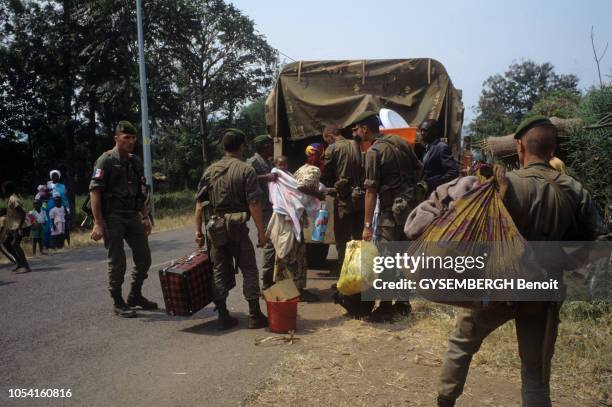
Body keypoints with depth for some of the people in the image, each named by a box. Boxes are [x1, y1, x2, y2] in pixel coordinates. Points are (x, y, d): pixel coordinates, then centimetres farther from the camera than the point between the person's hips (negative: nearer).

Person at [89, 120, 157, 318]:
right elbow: (94, 191, -14)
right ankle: (118, 303, 13)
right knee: (117, 262, 0)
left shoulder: (136, 162, 11)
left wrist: (145, 217, 13)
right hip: (113, 218, -6)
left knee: (144, 258, 8)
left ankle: (135, 296, 26)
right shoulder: (106, 161, -9)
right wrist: (98, 223, -19)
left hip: (133, 216, 7)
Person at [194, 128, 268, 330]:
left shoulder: (210, 170, 7)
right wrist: (261, 231, -8)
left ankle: (223, 316, 16)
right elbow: (254, 204, -12)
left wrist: (198, 230, 10)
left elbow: (199, 203, 6)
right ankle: (254, 315, 10)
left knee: (219, 271, 12)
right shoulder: (246, 170, -7)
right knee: (249, 270, 7)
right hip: (237, 226, -4)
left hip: (215, 228, 4)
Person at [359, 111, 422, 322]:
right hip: (410, 205, 8)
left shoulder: (374, 151, -14)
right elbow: (418, 169, 14)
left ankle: (386, 308, 4)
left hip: (391, 209, -7)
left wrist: (367, 225, -14)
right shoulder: (400, 142, 7)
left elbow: (371, 191, -16)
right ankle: (403, 302, 24)